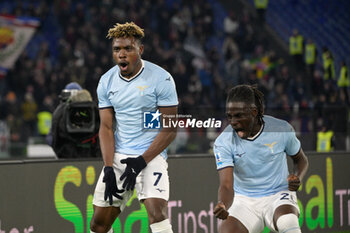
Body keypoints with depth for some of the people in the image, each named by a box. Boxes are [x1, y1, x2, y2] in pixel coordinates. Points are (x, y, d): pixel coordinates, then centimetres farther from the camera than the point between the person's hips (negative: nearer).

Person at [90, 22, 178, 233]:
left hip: (151, 156, -5)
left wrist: (141, 162, -15)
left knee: (157, 214, -24)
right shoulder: (107, 81, 6)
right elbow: (106, 127, 6)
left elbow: (170, 129, -9)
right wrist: (108, 168, -6)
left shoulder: (161, 79, -9)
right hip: (117, 157, 5)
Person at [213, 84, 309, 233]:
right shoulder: (223, 142, -12)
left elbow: (301, 159, 10)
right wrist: (222, 206, -43)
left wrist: (297, 178, -13)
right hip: (244, 201, 1)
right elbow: (226, 185, -20)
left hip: (278, 196, -1)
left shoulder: (282, 130, -9)